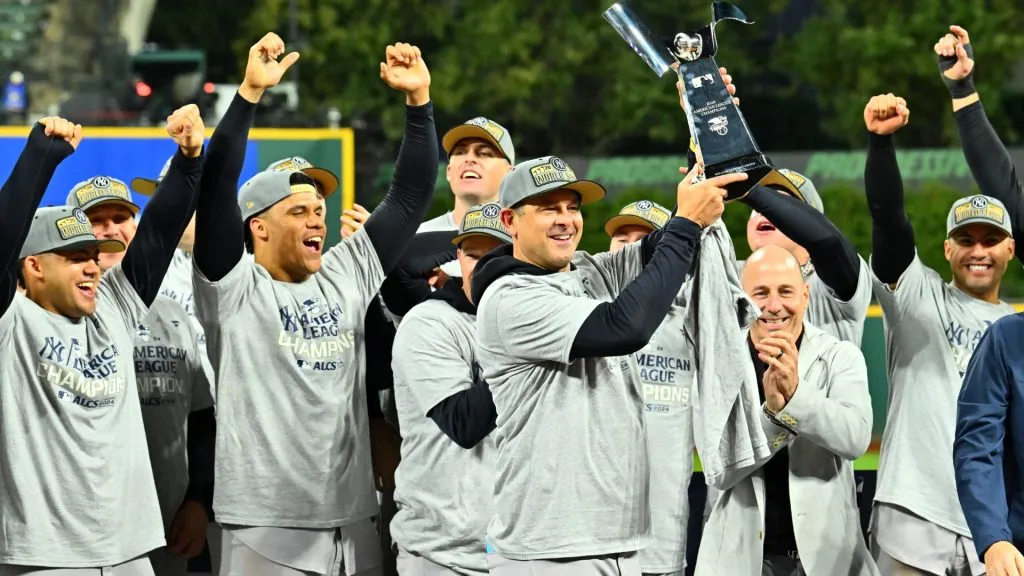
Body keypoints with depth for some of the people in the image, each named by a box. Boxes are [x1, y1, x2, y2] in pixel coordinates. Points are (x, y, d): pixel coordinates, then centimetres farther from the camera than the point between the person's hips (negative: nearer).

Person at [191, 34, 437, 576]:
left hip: (354, 524, 5)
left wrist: (418, 100, 3)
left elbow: (409, 196, 13)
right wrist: (249, 92, -21)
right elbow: (215, 187, -14)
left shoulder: (347, 276, 12)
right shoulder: (234, 286, -2)